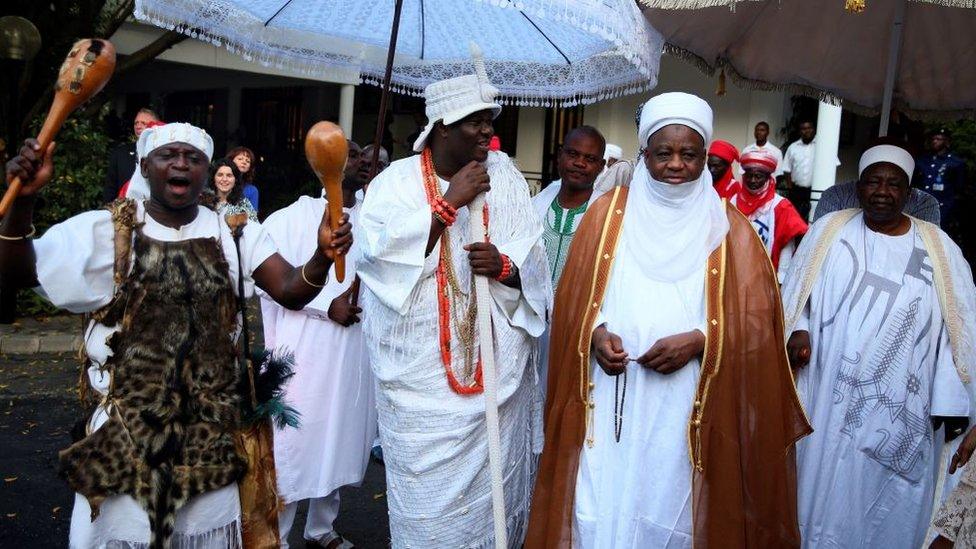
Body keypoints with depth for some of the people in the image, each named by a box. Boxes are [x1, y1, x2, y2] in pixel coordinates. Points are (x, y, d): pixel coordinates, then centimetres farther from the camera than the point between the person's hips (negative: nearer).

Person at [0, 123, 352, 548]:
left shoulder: (234, 236, 0)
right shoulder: (108, 231, -5)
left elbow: (291, 290, -11)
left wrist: (322, 256, -33)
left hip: (210, 426, 2)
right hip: (127, 424, -2)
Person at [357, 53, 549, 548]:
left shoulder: (504, 177, 4)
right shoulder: (397, 181, -2)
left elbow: (534, 268, 2)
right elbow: (381, 253, -18)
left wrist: (504, 266, -20)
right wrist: (450, 201, -18)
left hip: (496, 366, 2)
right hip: (422, 372, -2)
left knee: (492, 482, 12)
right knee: (429, 493, 4)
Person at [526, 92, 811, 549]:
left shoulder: (728, 228, 4)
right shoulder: (609, 212, 6)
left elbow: (756, 317, 1)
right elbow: (574, 296, 8)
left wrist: (698, 340, -14)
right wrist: (596, 332, -11)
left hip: (688, 407, 0)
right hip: (611, 402, 1)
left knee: (672, 507, 7)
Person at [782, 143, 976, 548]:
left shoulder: (938, 247, 3)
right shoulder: (830, 230, 2)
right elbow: (797, 292, 9)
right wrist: (798, 330, -11)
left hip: (903, 407, 1)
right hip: (832, 397, 0)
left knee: (892, 500, 10)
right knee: (826, 488, 10)